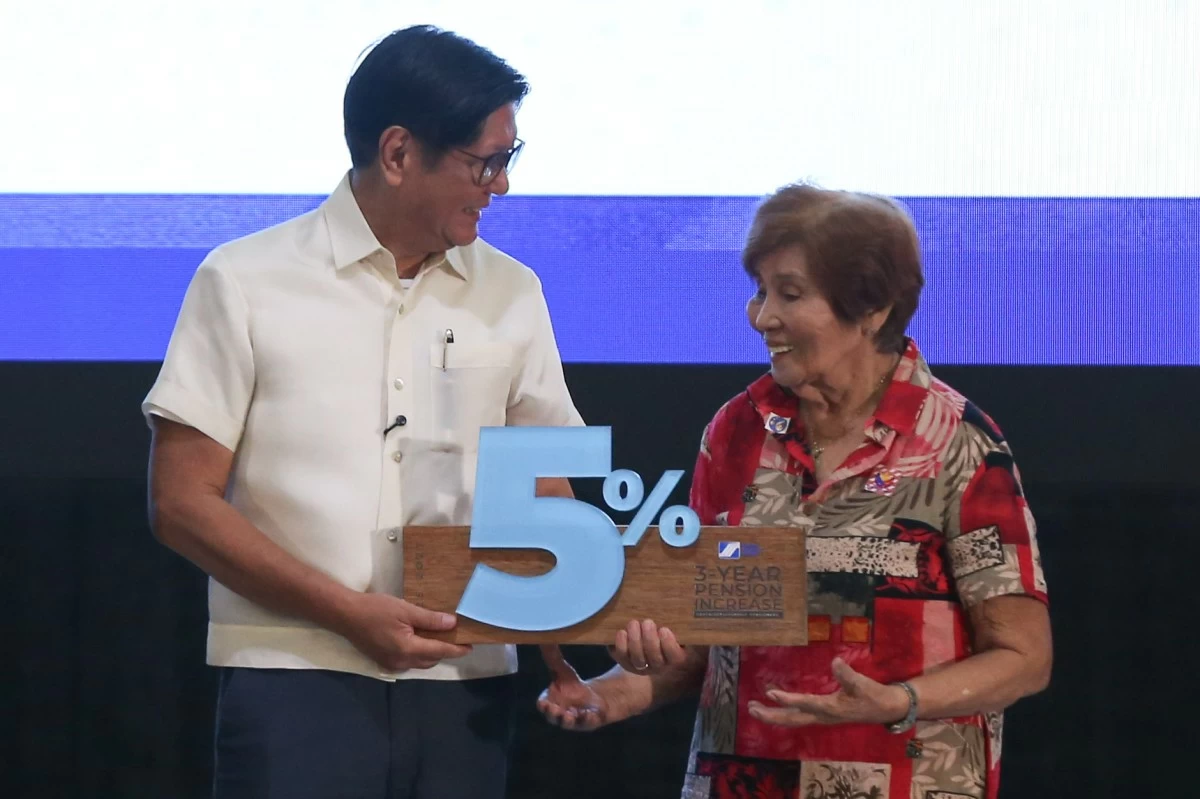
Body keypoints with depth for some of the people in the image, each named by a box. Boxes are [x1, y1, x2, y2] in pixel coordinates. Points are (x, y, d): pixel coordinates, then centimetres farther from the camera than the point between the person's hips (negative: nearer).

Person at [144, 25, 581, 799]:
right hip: (294, 679, -3)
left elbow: (548, 500, 14)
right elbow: (182, 502, -3)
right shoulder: (247, 283, -1)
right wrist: (351, 612, -12)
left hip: (466, 687, 3)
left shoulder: (511, 294, 10)